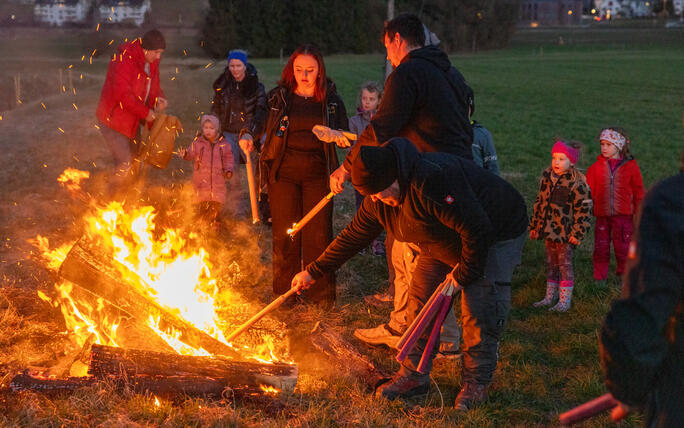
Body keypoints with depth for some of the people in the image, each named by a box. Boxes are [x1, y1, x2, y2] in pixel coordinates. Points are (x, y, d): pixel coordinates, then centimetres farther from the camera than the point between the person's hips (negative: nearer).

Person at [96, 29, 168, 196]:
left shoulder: (151, 62, 4)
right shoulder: (124, 59, -23)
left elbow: (153, 87, 14)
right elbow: (122, 94, -30)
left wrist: (159, 99, -10)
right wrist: (145, 113, -24)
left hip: (131, 122, 9)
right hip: (113, 119, -9)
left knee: (135, 165, 15)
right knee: (125, 165, -13)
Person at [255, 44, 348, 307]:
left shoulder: (331, 100, 5)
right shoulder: (278, 97, 5)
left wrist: (334, 135, -18)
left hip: (317, 174, 0)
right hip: (283, 172, 0)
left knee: (318, 233, 0)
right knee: (284, 233, 4)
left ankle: (320, 292, 12)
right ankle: (285, 291, 17)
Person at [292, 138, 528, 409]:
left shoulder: (433, 180, -40)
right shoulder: (379, 201, -11)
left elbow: (477, 230, -37)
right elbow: (353, 236, 3)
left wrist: (464, 274, -23)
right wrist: (314, 272, 4)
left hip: (497, 235, -8)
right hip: (446, 244, 8)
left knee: (478, 310, -13)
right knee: (420, 298, 1)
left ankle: (477, 381, 4)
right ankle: (414, 375, 11)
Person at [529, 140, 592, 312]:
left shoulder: (577, 183, -14)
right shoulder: (547, 177, 7)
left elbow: (583, 209, -12)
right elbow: (539, 202, 16)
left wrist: (577, 233, -15)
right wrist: (534, 225, 16)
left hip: (565, 232, -7)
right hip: (548, 230, 7)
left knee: (565, 264, 0)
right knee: (551, 264, 15)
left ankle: (565, 301, 8)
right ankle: (550, 297, 26)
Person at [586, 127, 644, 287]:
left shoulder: (630, 166, -1)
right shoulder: (596, 167, 2)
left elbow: (638, 191, 5)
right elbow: (588, 191, 7)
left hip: (623, 215, -1)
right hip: (602, 215, 2)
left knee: (623, 249, 5)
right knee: (600, 249, 6)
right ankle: (600, 280, 18)